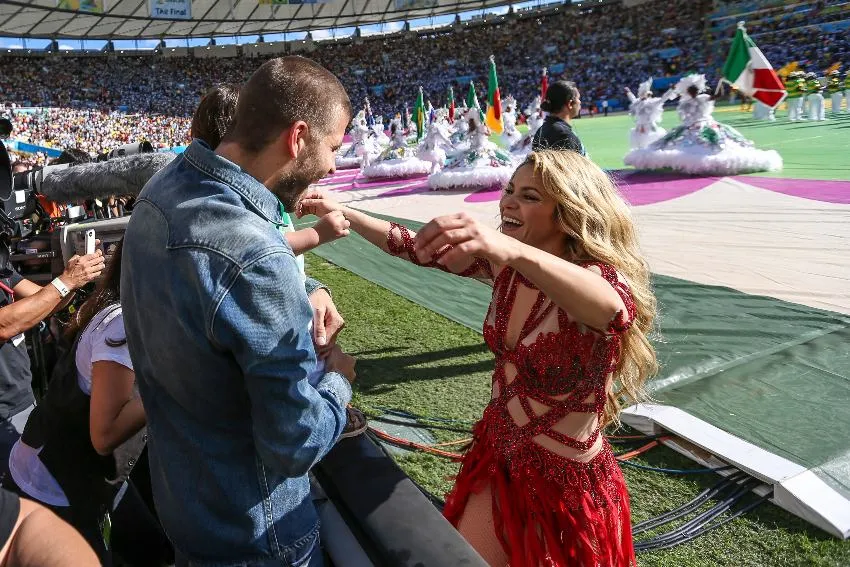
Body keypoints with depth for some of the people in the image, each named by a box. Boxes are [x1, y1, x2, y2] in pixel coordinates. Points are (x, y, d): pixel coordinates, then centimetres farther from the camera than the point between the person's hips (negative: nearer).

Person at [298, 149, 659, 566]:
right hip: (498, 457, 5)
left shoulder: (599, 276, -24)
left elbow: (612, 307, -48)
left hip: (566, 483, -5)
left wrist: (516, 249, -63)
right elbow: (417, 248, 1)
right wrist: (338, 211, -4)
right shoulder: (504, 267, -6)